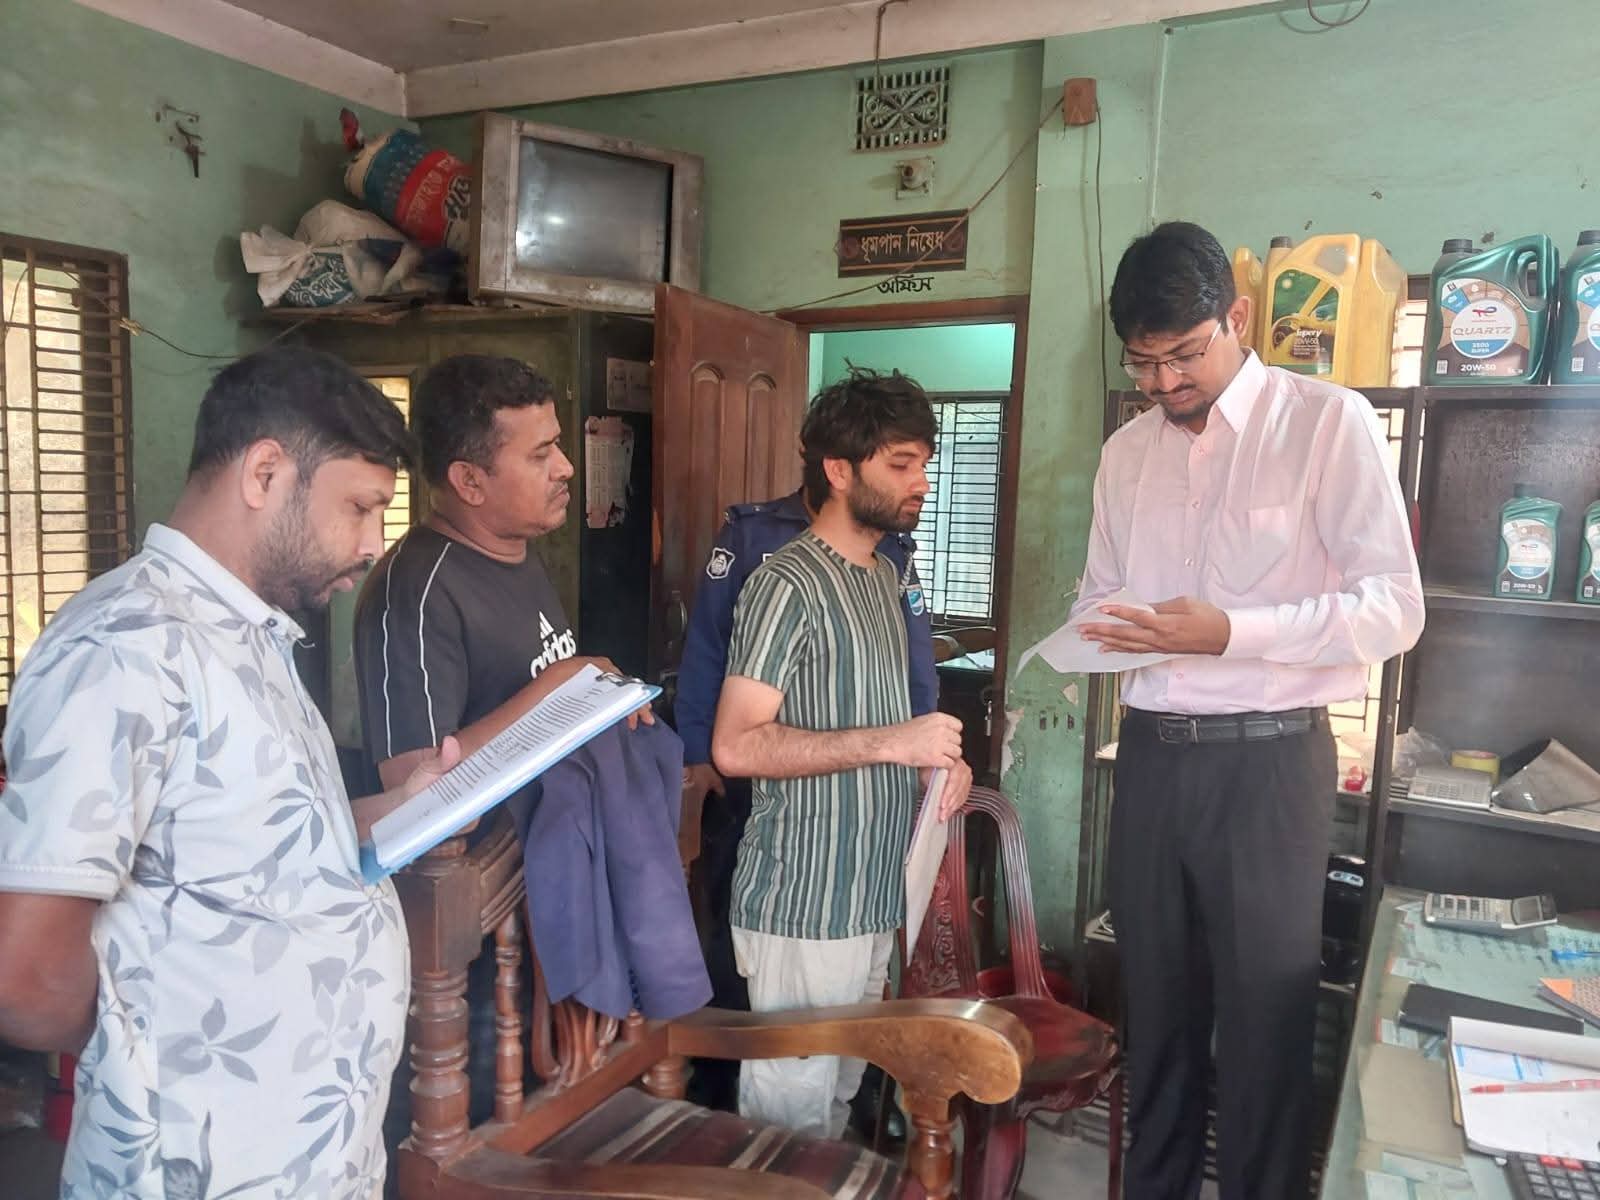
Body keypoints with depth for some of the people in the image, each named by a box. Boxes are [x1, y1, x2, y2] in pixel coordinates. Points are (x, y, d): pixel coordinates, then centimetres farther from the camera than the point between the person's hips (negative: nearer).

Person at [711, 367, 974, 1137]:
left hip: (874, 897, 9)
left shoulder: (886, 576, 14)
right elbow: (736, 745, -23)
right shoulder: (788, 584, -15)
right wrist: (889, 743, -24)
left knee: (836, 1102, 21)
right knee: (791, 1118, 4)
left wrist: (940, 756, 3)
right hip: (803, 908, -8)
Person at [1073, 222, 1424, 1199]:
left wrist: (1229, 633, -23)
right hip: (1151, 751, 5)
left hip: (1268, 758, -5)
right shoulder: (1127, 450, 10)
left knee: (1264, 1014, 8)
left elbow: (1396, 608, -11)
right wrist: (1102, 628, -8)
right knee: (1157, 1000, 17)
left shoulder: (1329, 422, -7)